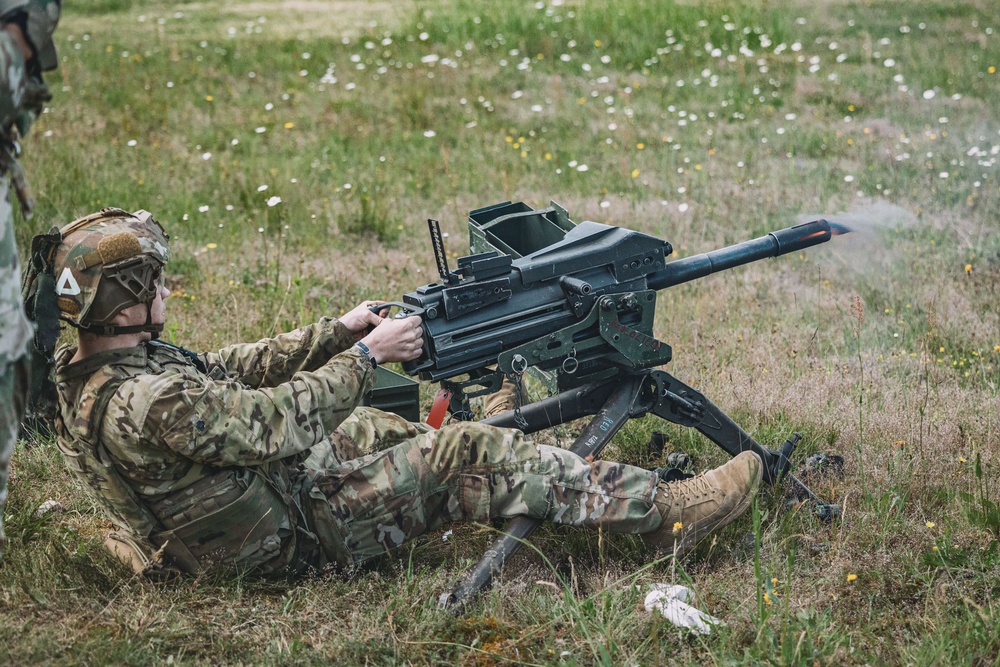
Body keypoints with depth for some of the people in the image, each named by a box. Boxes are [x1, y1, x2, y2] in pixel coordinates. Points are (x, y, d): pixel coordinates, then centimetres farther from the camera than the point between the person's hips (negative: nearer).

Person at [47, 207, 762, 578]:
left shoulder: (92, 369, -1)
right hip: (294, 535, -10)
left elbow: (232, 368, 7)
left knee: (374, 427, 25)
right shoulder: (144, 405, -33)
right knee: (469, 455, -11)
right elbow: (277, 420, -26)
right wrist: (366, 354, -14)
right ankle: (666, 511, -4)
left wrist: (338, 331, 3)